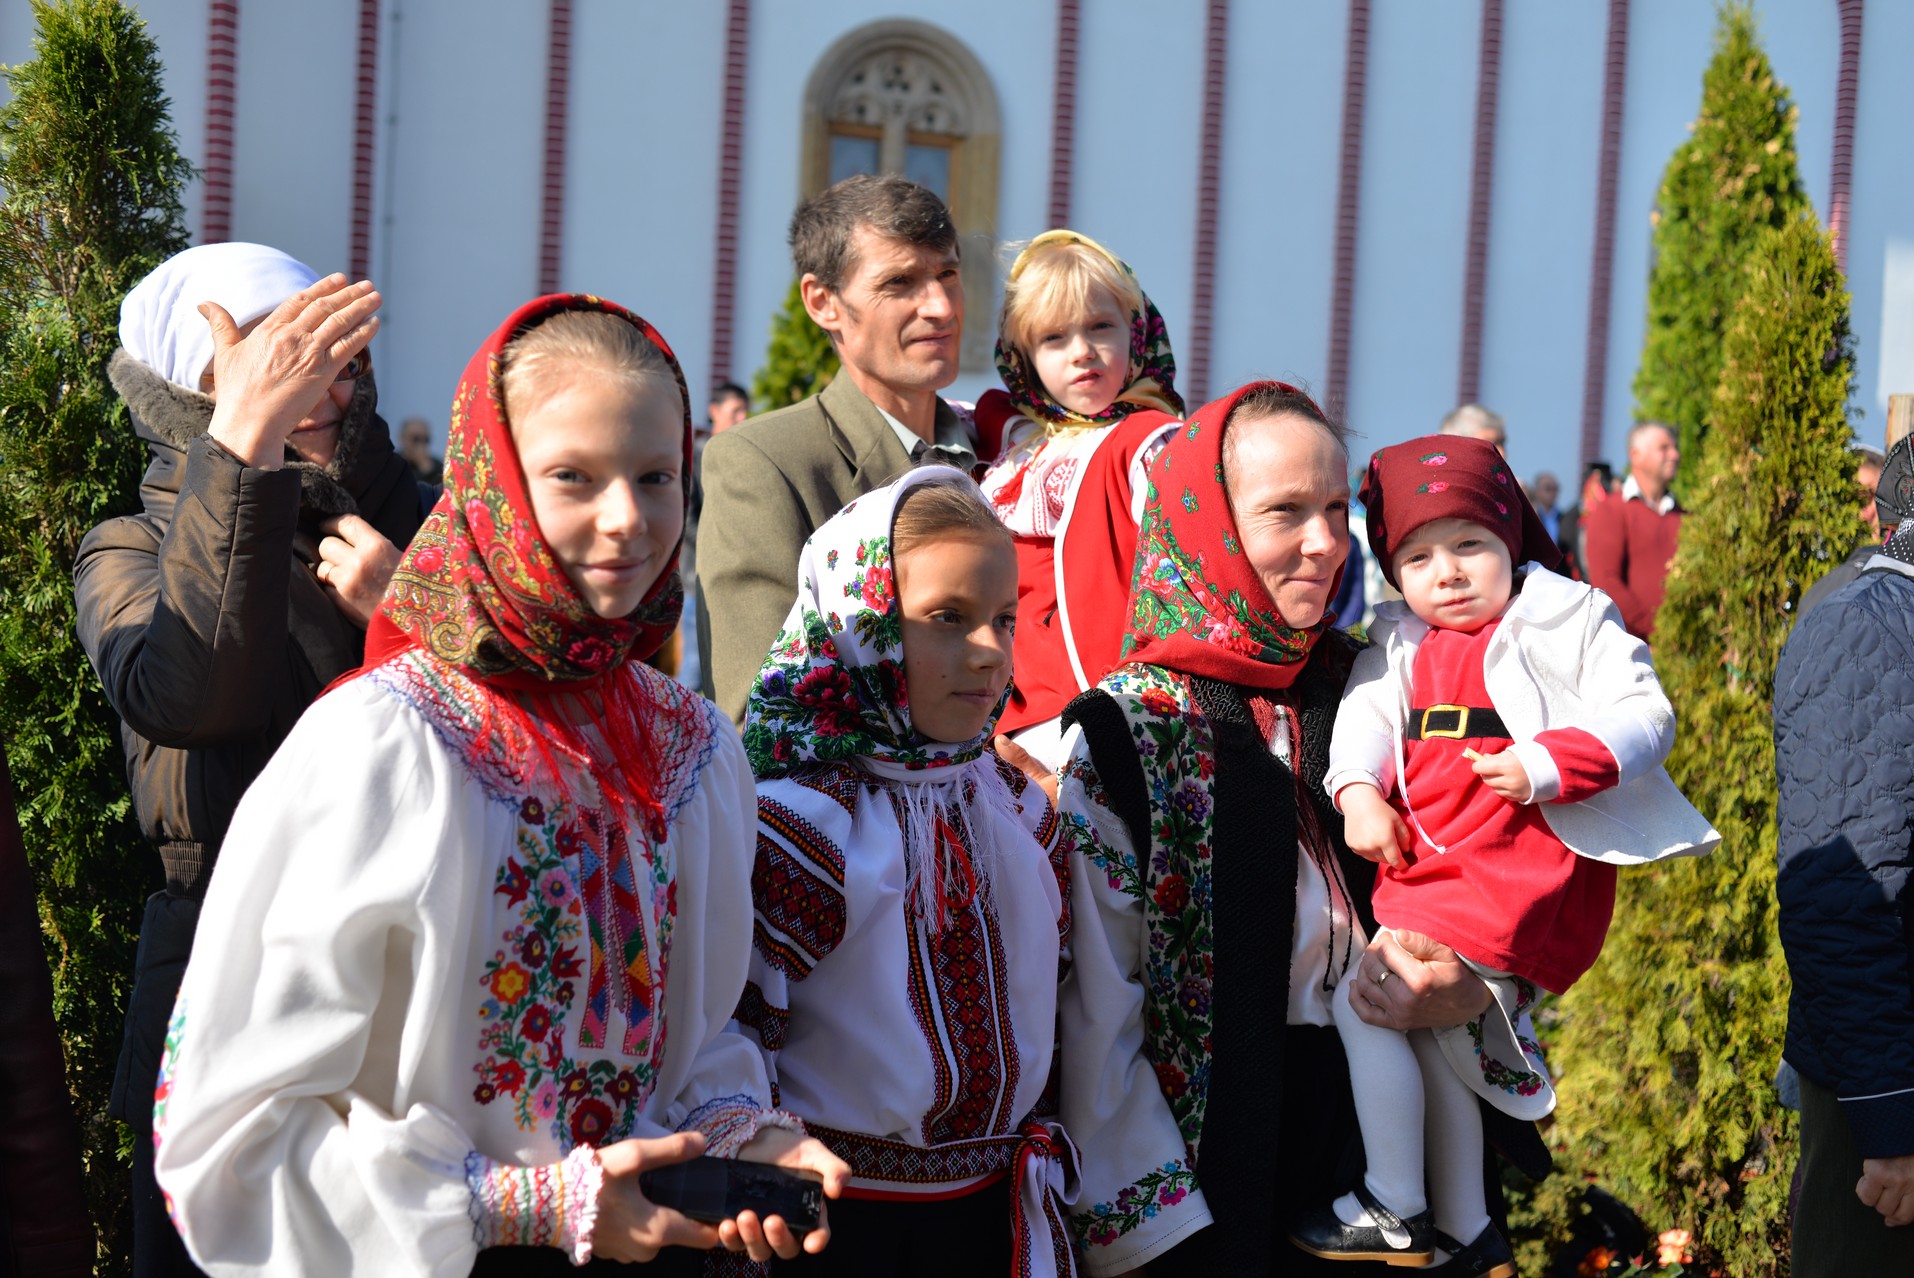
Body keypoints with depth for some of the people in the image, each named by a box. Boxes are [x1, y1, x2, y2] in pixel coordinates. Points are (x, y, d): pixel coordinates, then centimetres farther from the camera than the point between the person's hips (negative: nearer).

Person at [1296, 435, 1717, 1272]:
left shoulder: (1569, 622, -4)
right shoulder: (1403, 646, 14)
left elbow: (1645, 716, -11)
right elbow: (1365, 711, 8)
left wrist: (1548, 764, -24)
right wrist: (1357, 791, -12)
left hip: (1516, 871, -8)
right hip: (1427, 870, 8)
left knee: (1361, 1005, -14)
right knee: (1431, 1034, 15)